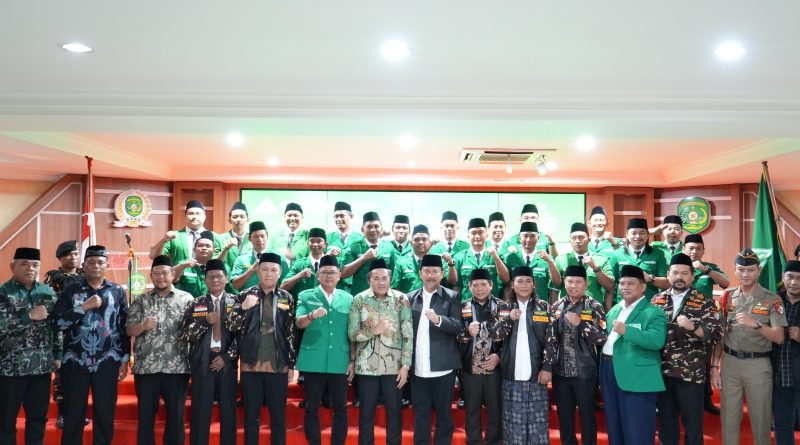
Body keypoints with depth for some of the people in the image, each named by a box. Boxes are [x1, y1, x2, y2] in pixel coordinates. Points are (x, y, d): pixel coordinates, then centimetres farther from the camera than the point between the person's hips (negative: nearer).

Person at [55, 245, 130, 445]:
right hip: (75, 362, 0)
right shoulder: (70, 291, 5)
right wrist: (84, 306, -14)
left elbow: (124, 328, 5)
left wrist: (125, 360, 2)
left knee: (105, 415, 6)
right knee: (73, 415, 7)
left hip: (107, 362, 0)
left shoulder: (118, 291, 6)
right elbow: (58, 322, -7)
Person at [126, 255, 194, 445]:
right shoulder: (141, 301, 9)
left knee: (176, 414, 6)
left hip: (176, 367, -1)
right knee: (145, 414, 8)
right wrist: (143, 325, -16)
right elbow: (129, 330, 4)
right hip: (145, 367, 1)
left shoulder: (186, 299, 4)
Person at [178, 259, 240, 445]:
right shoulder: (195, 304, 6)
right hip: (202, 363, 0)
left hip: (227, 363, 0)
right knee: (200, 411, 4)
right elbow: (183, 335, 0)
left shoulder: (235, 303, 4)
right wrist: (205, 321, -13)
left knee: (228, 410, 7)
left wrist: (226, 356, -9)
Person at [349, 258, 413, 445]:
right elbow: (352, 333, -2)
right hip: (367, 366, 0)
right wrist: (374, 331, -14)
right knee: (366, 412, 9)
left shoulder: (401, 299, -2)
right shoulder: (359, 300, -1)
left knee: (394, 411, 9)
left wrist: (406, 366, -6)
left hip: (394, 366, 0)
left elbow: (408, 335, -3)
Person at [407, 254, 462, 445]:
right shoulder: (410, 298, 8)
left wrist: (438, 319, -29)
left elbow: (458, 326, -11)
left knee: (443, 412, 7)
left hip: (443, 366, -2)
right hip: (418, 367, 2)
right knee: (420, 412, 10)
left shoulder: (452, 297, 0)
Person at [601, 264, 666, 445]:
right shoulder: (614, 310, 15)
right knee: (614, 425, 18)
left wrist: (626, 330, -31)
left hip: (637, 376, -7)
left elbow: (657, 340, -25)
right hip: (609, 371, 8)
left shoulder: (653, 312, -9)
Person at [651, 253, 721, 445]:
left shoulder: (705, 302, -2)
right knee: (665, 419, 14)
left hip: (691, 373, -3)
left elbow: (716, 334, -9)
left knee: (692, 422, 7)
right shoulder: (657, 300, 7)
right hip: (662, 371, 3)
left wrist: (692, 326, -24)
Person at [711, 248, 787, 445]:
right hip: (729, 362, 2)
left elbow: (779, 337, -11)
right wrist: (714, 366, 4)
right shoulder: (727, 297, 6)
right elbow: (720, 335, 8)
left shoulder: (772, 299, -3)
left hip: (759, 364, -2)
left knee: (761, 419, 7)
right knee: (729, 418, 9)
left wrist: (755, 323, -28)